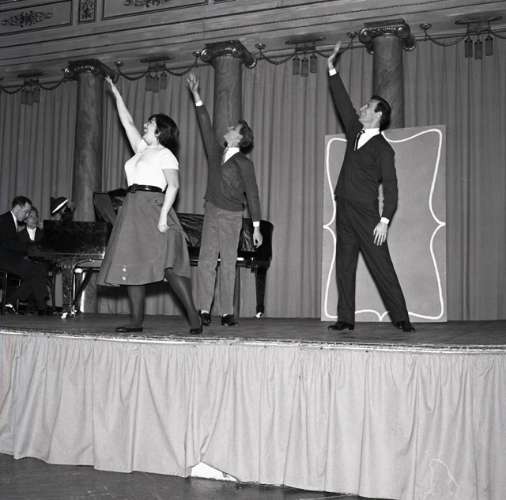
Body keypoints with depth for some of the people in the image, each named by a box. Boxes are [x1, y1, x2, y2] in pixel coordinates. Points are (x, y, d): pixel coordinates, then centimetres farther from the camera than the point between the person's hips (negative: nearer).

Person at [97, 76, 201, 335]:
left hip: (153, 207, -8)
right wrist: (115, 92, 32)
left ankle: (194, 317, -14)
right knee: (131, 265, 3)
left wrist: (163, 215, -21)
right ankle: (136, 320, 6)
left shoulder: (165, 154, -1)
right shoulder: (142, 149, 21)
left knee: (167, 265, -15)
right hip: (133, 211, 8)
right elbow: (127, 122, 29)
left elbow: (173, 186, -12)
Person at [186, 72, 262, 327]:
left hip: (231, 216, -4)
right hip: (211, 212, 4)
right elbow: (206, 126, 10)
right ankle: (203, 310, -1)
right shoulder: (216, 152, 10)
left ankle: (227, 313, 3)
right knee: (206, 261, -2)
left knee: (228, 264, -2)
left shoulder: (244, 163, -4)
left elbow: (252, 195, -4)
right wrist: (196, 96, 6)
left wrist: (257, 227, -6)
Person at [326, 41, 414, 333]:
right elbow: (343, 103, 19)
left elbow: (391, 188, -10)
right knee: (344, 267, 5)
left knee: (381, 266, -5)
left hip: (366, 213, -7)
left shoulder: (383, 149, -6)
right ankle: (346, 319, 9)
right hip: (344, 210, 7)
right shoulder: (355, 133, 13)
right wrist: (332, 69, 19)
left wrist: (384, 221, -19)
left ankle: (401, 318, 0)